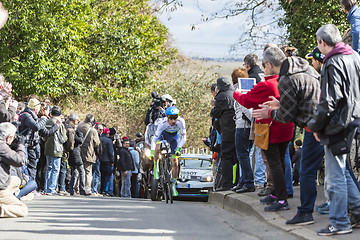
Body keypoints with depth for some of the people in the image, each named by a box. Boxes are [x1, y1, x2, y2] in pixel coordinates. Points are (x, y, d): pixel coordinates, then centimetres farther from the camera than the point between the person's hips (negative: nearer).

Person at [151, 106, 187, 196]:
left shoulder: (181, 121, -35)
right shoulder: (163, 123, -37)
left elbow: (184, 138, -29)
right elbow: (155, 138, -35)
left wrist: (179, 148, -41)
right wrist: (152, 152, -45)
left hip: (174, 135, 1)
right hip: (164, 133, -1)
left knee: (175, 163, -3)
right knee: (157, 149, -33)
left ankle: (173, 185, 13)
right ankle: (156, 167, -4)